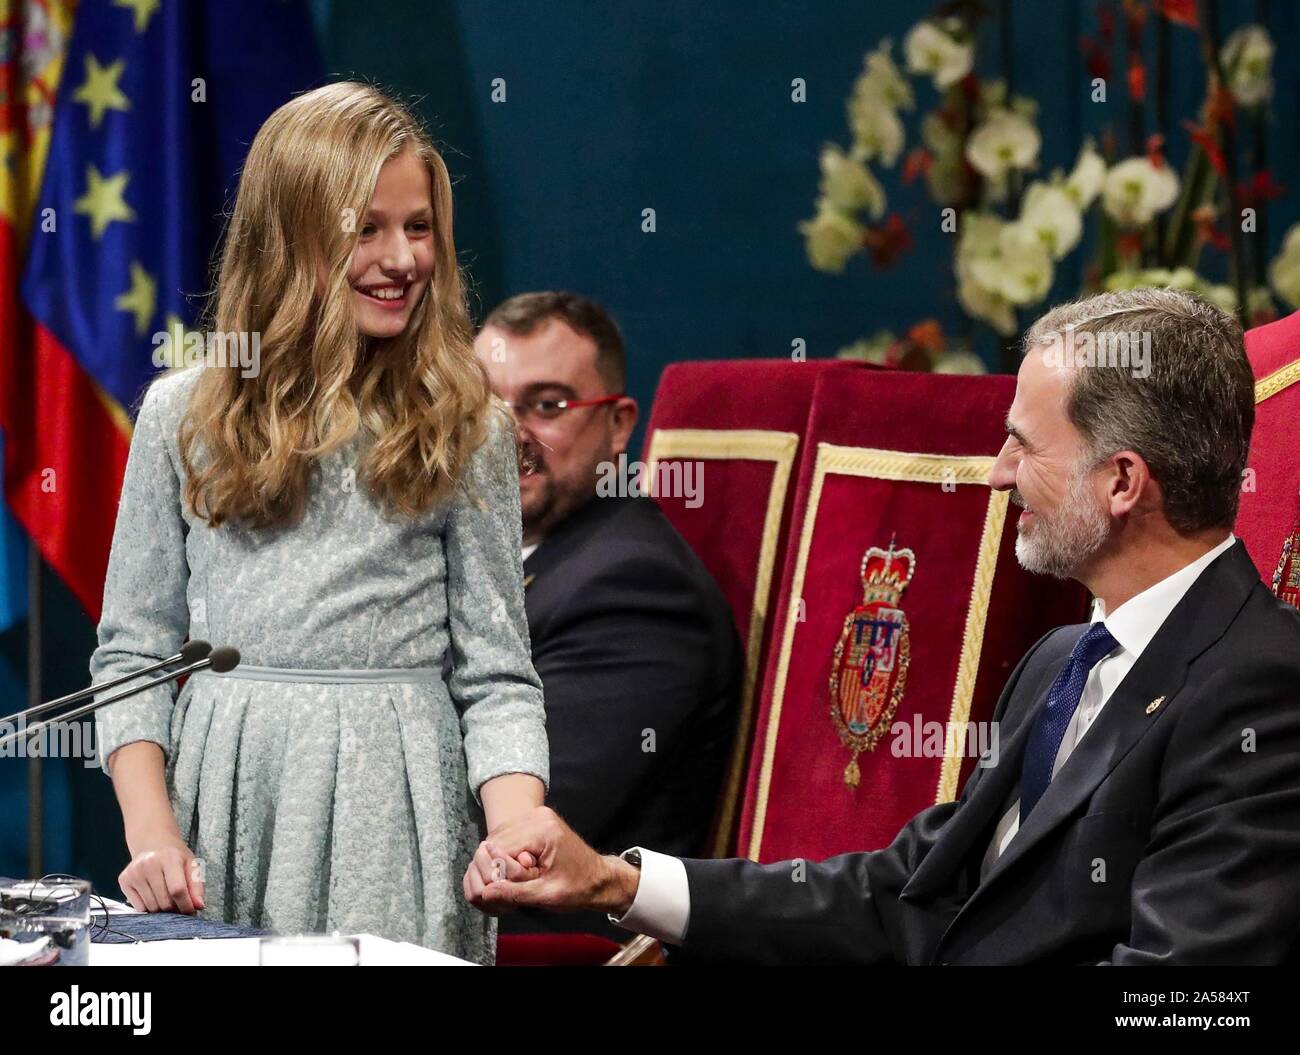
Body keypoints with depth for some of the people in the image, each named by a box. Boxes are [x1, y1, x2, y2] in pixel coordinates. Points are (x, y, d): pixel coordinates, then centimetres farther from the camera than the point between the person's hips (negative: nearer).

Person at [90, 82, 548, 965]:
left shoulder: (466, 430, 4)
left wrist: (519, 840, -17)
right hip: (223, 803, 1)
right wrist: (150, 832, -6)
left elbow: (496, 678, 0)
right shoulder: (184, 415, 7)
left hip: (395, 809, -1)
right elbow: (132, 652, 7)